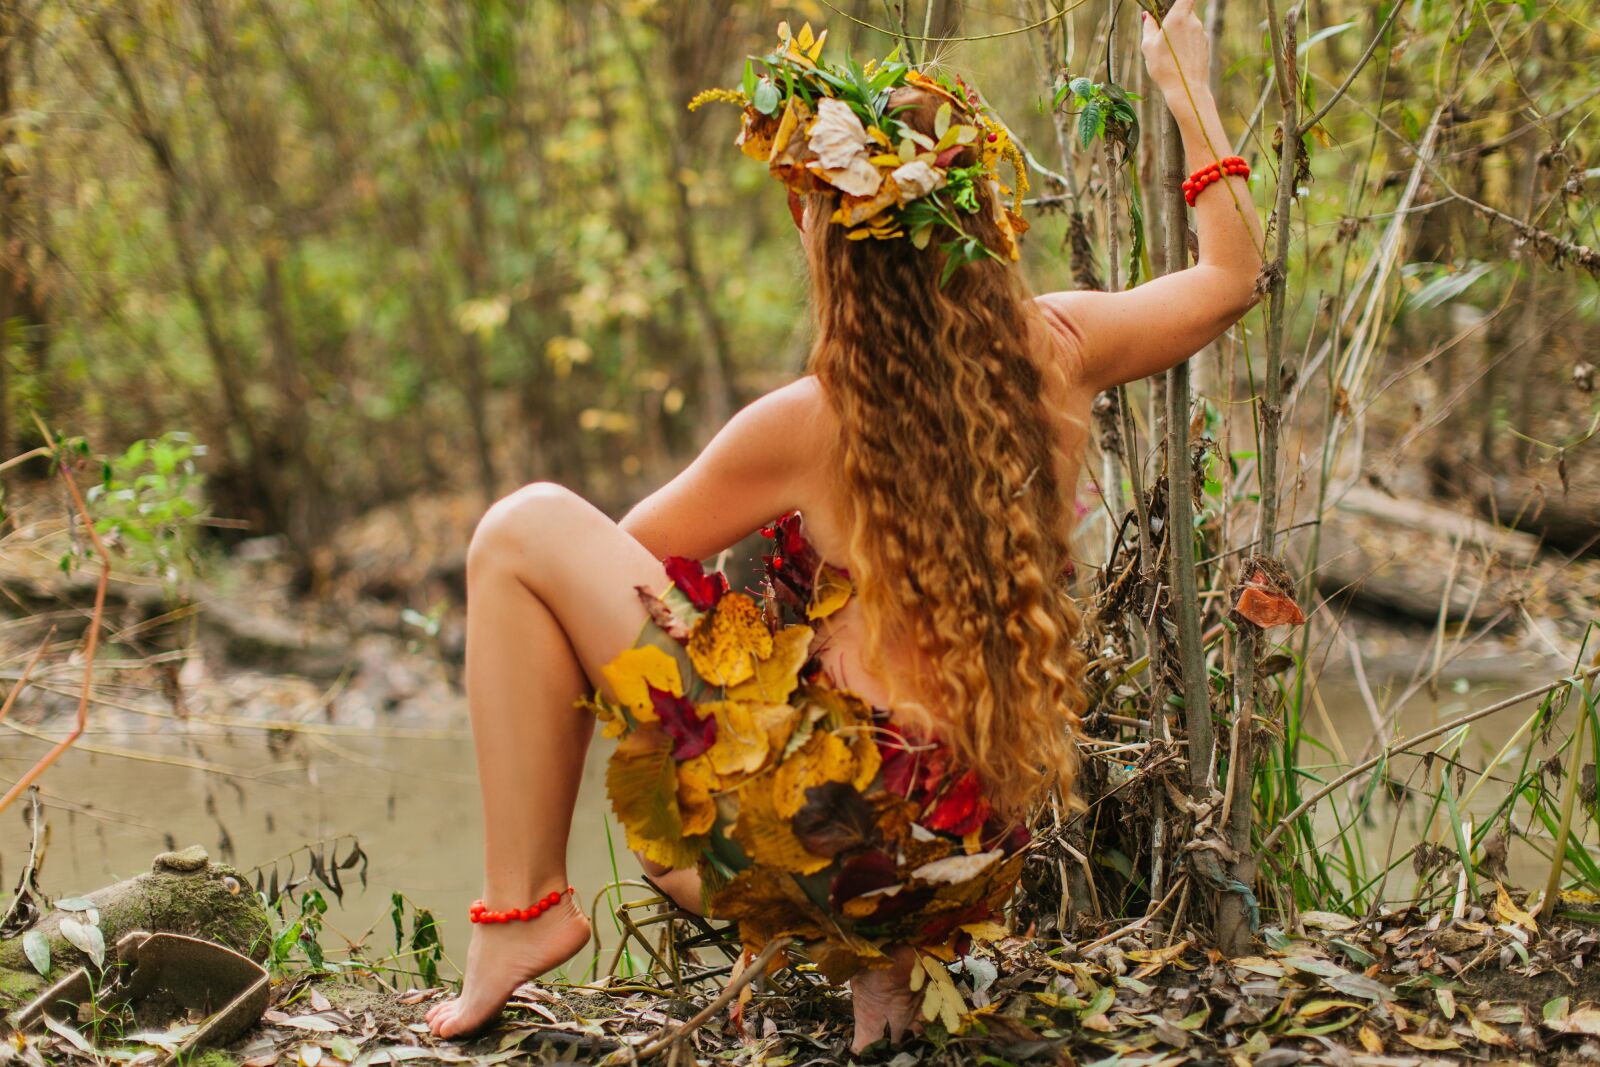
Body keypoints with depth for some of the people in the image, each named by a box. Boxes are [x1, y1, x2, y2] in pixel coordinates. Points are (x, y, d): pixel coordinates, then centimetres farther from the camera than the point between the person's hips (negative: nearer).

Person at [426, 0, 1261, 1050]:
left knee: (522, 533, 0)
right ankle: (877, 964, 15)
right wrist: (1188, 89, 30)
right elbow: (1233, 270, 20)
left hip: (838, 834, -7)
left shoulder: (809, 425, -12)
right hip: (976, 857, 7)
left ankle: (527, 903, 0)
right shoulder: (1055, 354, 1)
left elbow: (628, 551, 4)